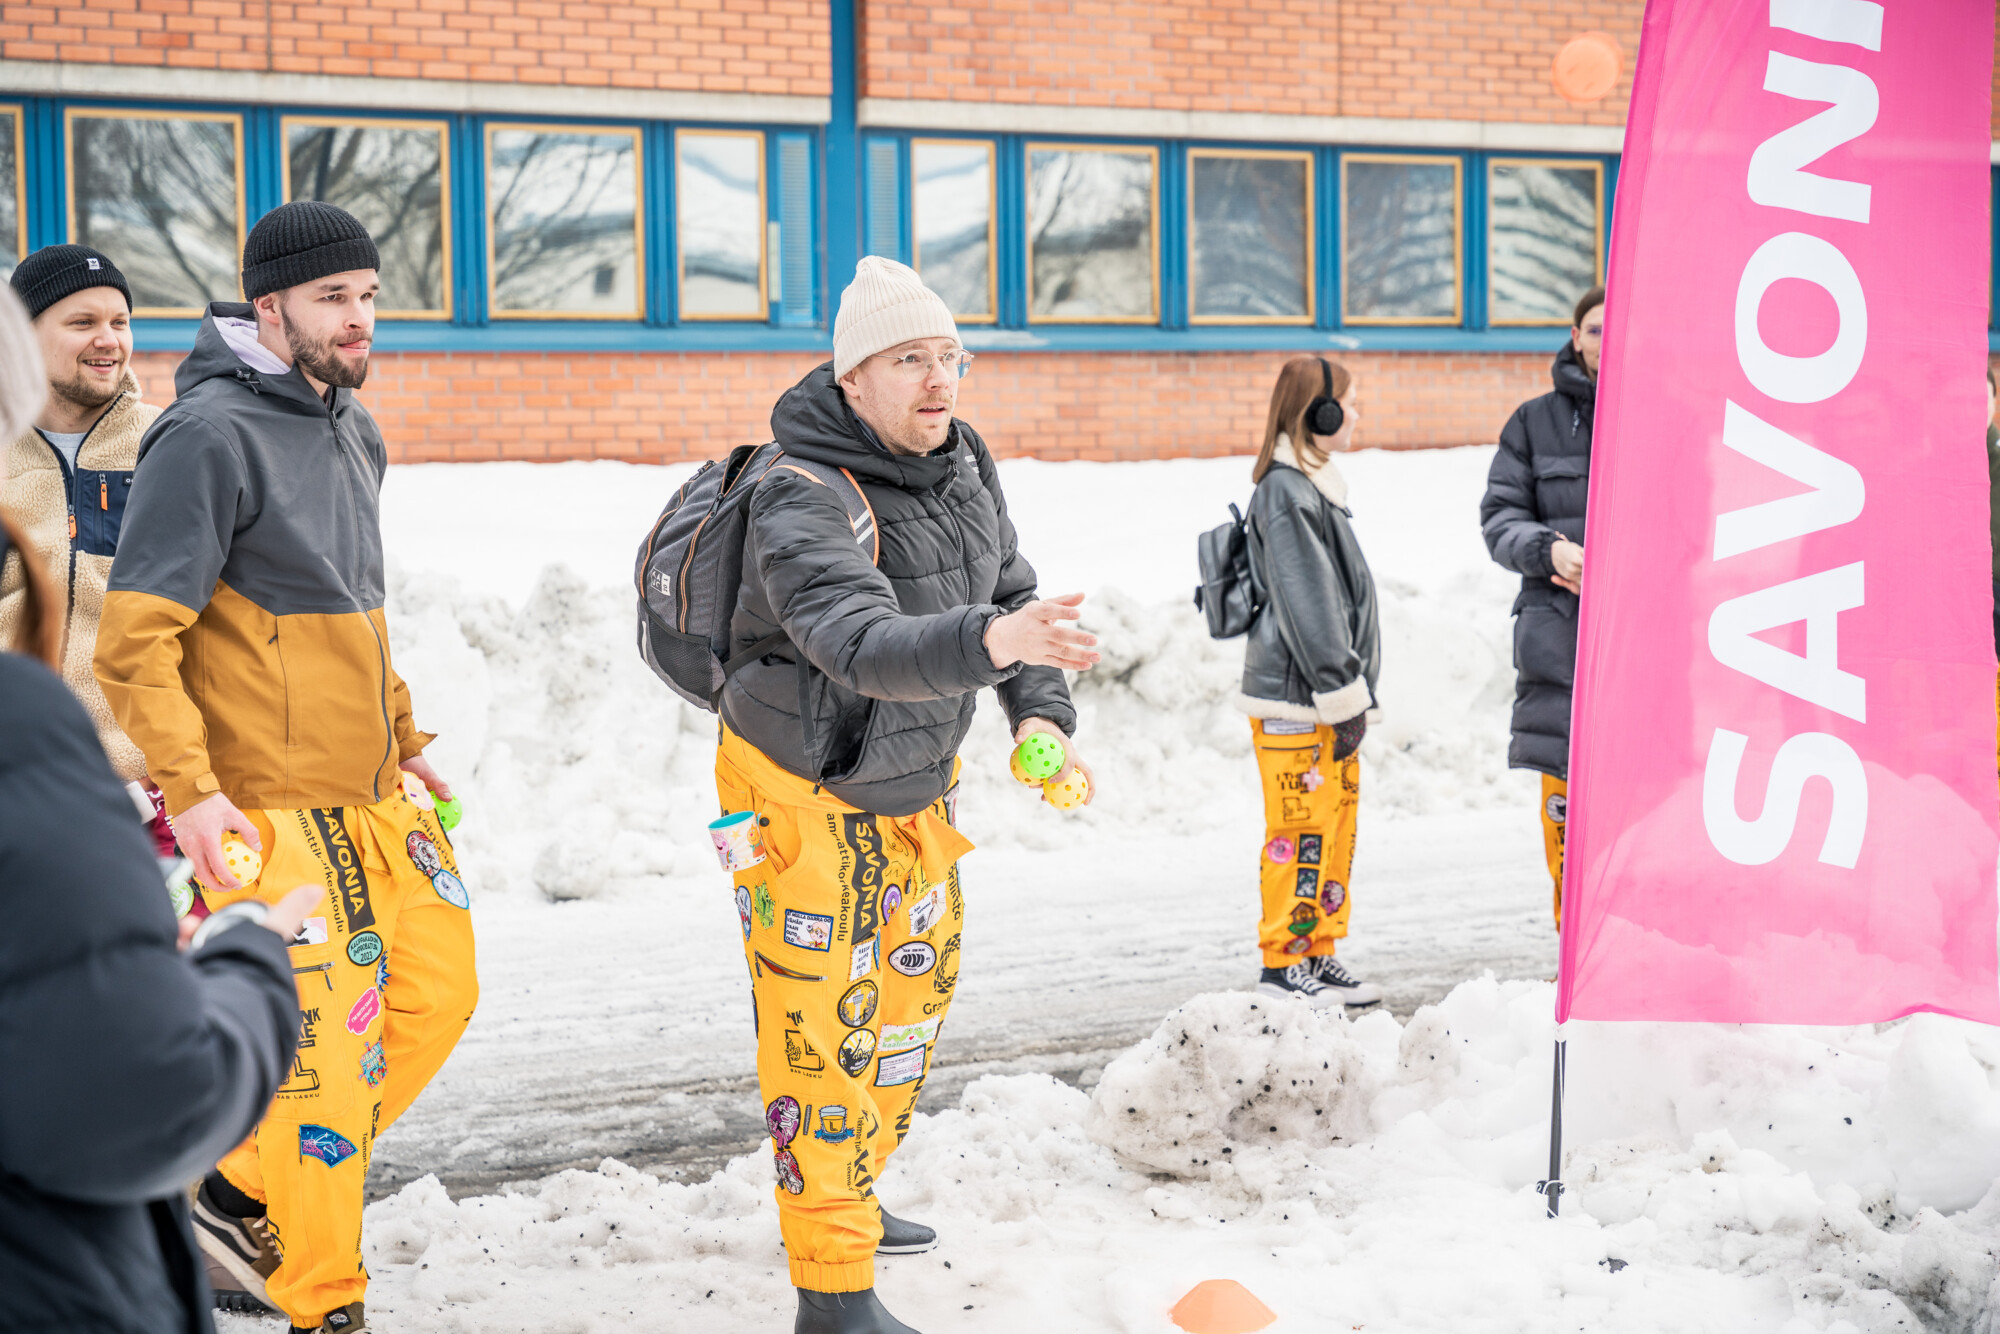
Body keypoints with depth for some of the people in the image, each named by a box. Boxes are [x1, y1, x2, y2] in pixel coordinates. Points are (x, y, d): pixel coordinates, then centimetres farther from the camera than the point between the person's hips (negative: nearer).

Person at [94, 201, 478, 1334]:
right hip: (273, 805, -9)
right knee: (331, 1037, -6)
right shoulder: (209, 438, -14)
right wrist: (192, 789, -25)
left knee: (440, 992, 10)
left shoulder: (353, 431, 13)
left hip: (375, 789, 9)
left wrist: (408, 739, 22)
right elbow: (136, 640, -18)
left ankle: (248, 1195, 25)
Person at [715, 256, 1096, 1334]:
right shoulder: (802, 505, -29)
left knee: (913, 989, 21)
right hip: (803, 789, -8)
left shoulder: (963, 463, -4)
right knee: (823, 1024, -6)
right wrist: (987, 642, -61)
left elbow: (1010, 592, 6)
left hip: (915, 782, 9)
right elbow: (863, 647, -45)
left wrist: (1040, 710, -11)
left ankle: (847, 1197, 41)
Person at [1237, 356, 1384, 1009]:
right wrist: (1342, 695, -18)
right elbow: (1305, 604, -18)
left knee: (1336, 820, 13)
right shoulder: (1285, 492, -14)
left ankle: (1319, 954, 21)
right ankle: (1283, 962, 2)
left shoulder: (1313, 486, 17)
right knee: (1301, 827, -5)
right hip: (1294, 699, -10)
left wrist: (1351, 691, 20)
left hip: (1324, 693, 10)